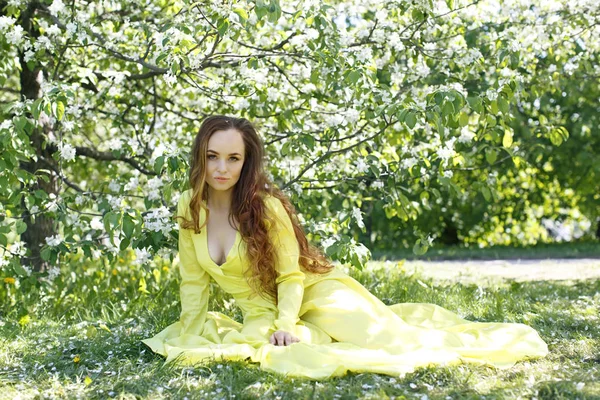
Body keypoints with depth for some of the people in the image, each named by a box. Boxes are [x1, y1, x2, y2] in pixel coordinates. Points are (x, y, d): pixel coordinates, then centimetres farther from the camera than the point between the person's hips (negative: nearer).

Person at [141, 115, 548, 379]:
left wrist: (286, 325, -26)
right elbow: (194, 281, 3)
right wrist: (190, 338, 0)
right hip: (262, 318, 4)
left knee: (389, 337, -18)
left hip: (313, 294, -4)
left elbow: (290, 276, -13)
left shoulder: (267, 206, -21)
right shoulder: (190, 207, -7)